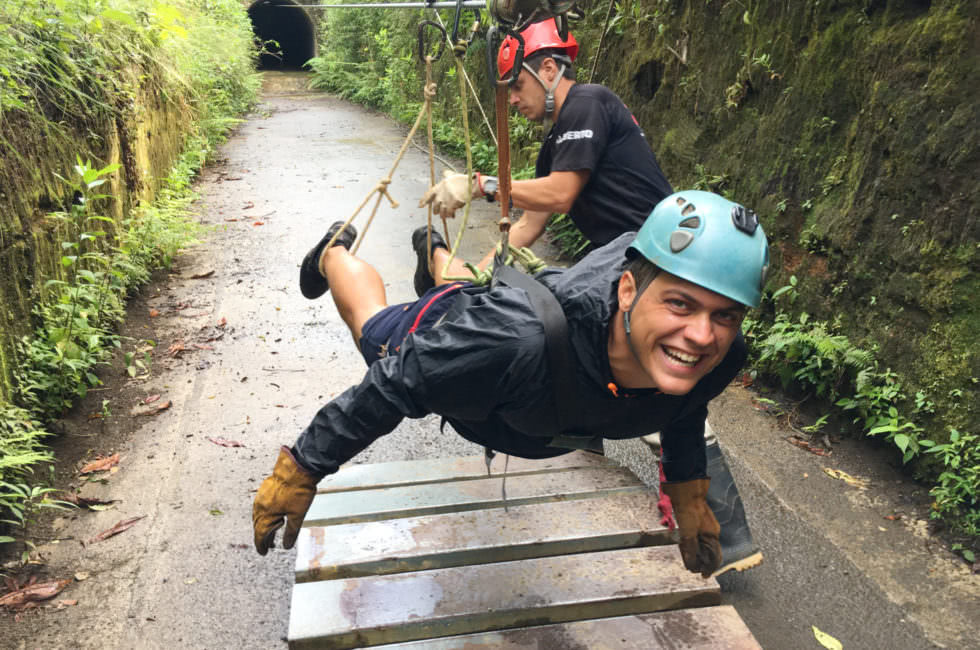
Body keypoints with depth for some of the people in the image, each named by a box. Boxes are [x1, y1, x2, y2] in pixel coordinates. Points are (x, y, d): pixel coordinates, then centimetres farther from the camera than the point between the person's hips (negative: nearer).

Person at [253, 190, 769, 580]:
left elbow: (684, 409, -9)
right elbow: (394, 385, -38)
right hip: (446, 330, -4)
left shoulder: (720, 355, -36)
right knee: (373, 326, 32)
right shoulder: (517, 339, -54)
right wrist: (299, 473, -28)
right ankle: (334, 252, 62)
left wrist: (690, 496, 3)